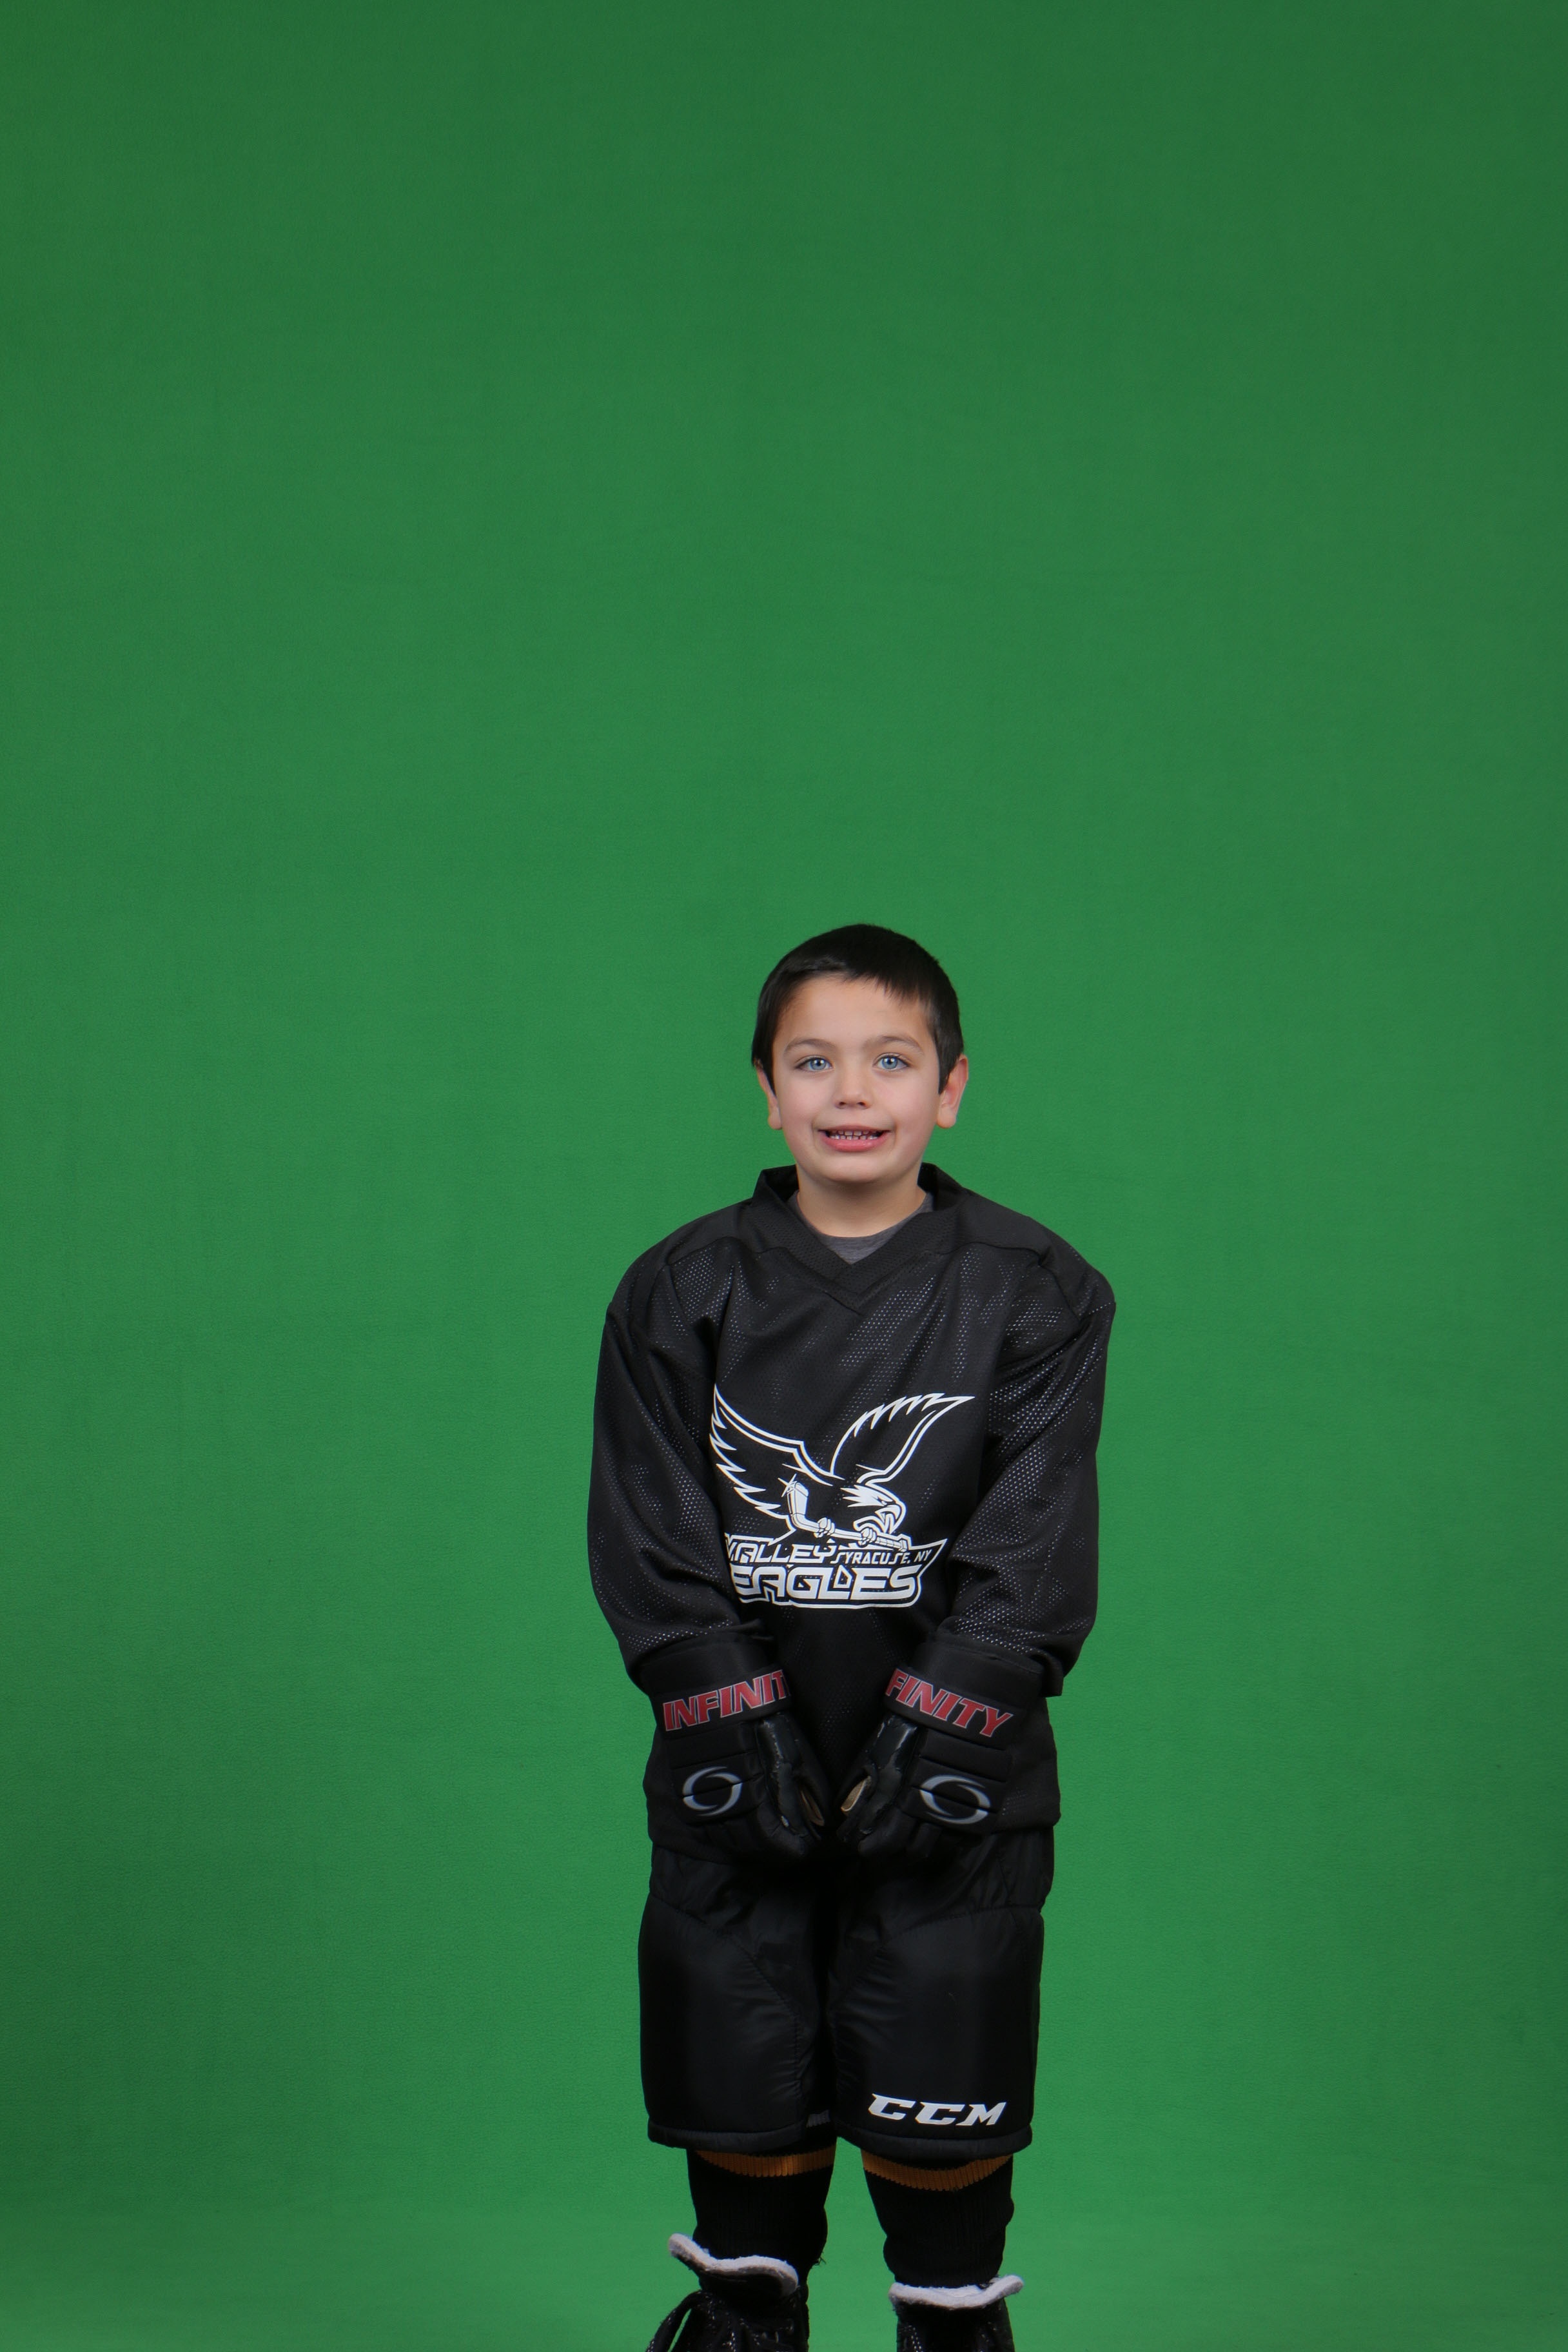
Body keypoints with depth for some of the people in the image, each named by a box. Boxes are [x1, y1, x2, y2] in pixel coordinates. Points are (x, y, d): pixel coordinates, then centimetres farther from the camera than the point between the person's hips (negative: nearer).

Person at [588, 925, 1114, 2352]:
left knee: (940, 2097, 3)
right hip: (740, 1768, 1)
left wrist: (925, 1737, -14)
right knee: (744, 2092, 8)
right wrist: (742, 1729, -11)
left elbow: (1031, 1555, -5)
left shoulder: (1039, 1298, -1)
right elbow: (655, 1545, -1)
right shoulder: (683, 1295, 3)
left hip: (952, 1768, -1)